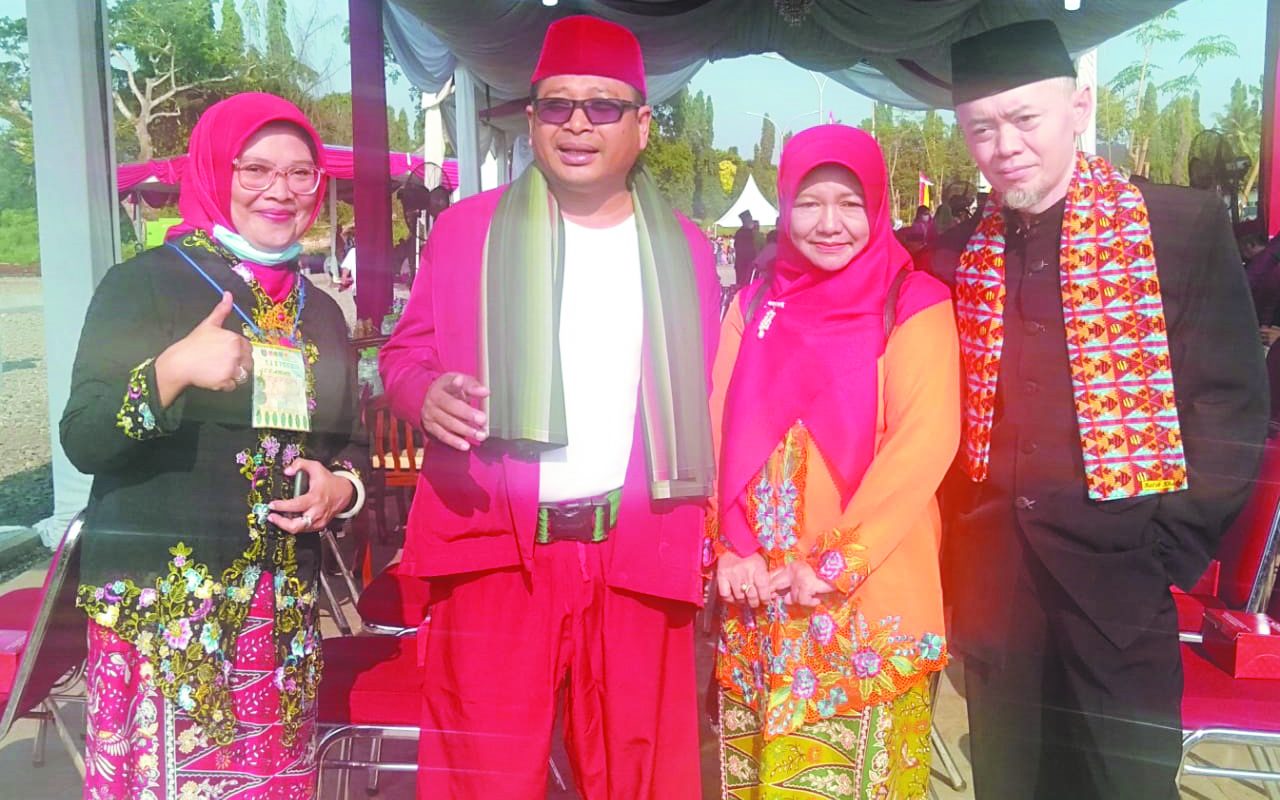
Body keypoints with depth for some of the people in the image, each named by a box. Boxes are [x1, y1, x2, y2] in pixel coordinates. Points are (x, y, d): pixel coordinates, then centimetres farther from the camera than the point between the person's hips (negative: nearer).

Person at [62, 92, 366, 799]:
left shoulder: (320, 312, 12)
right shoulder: (144, 282, -4)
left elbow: (344, 446, 19)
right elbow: (82, 442, -11)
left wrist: (341, 487, -3)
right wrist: (169, 373, -27)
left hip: (283, 606, 5)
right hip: (159, 600, -4)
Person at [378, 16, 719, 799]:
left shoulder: (684, 249, 8)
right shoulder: (468, 228, 4)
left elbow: (701, 406, 13)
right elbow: (405, 353, 9)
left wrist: (712, 536, 4)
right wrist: (428, 394, -15)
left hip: (640, 552, 2)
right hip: (493, 544, -1)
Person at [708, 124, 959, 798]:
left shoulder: (913, 305, -5)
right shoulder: (755, 306, 8)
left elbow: (924, 441, -13)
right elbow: (720, 434, 5)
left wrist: (834, 563, -17)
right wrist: (730, 552, -7)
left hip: (869, 596, -3)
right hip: (758, 594, 4)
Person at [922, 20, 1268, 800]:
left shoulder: (1184, 227, -4)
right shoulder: (957, 253, 6)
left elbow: (1233, 401, -5)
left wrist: (1174, 547, -10)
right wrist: (961, 542, 4)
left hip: (1117, 560, -3)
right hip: (993, 573, 4)